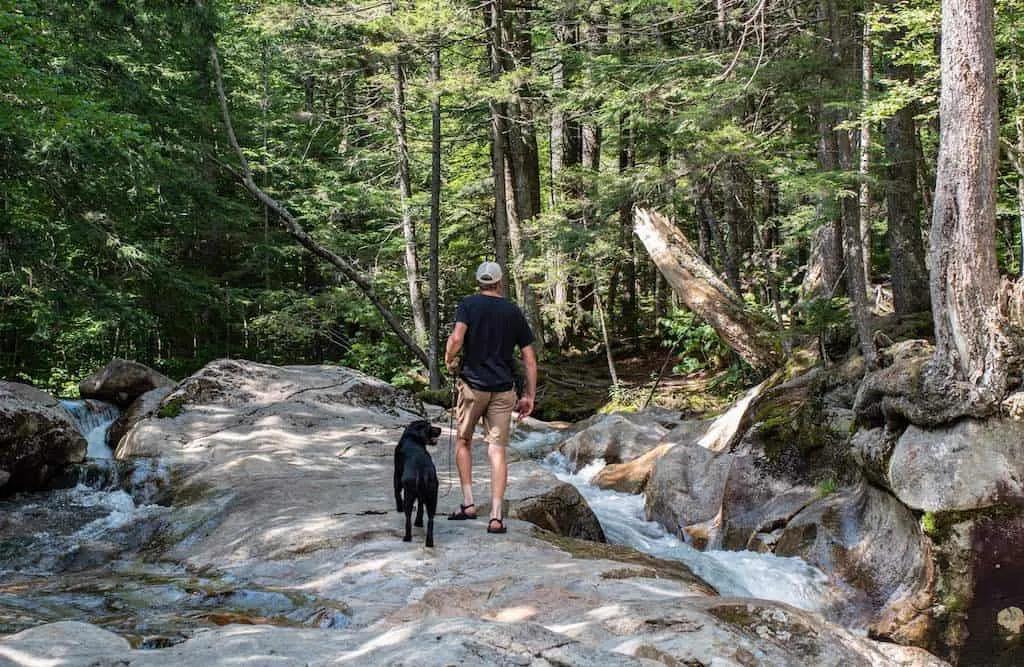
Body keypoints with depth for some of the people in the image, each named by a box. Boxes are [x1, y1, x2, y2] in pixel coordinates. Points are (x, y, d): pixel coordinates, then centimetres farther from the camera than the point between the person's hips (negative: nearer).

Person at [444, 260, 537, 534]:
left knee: (463, 442, 18)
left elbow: (456, 338, -19)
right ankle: (496, 516, -5)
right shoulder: (514, 311, 8)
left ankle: (468, 503, 12)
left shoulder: (468, 304, -1)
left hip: (473, 384, -2)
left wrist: (449, 361, 1)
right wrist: (530, 396, 12)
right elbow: (530, 359, 6)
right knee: (497, 451, 1)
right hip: (503, 388, 2)